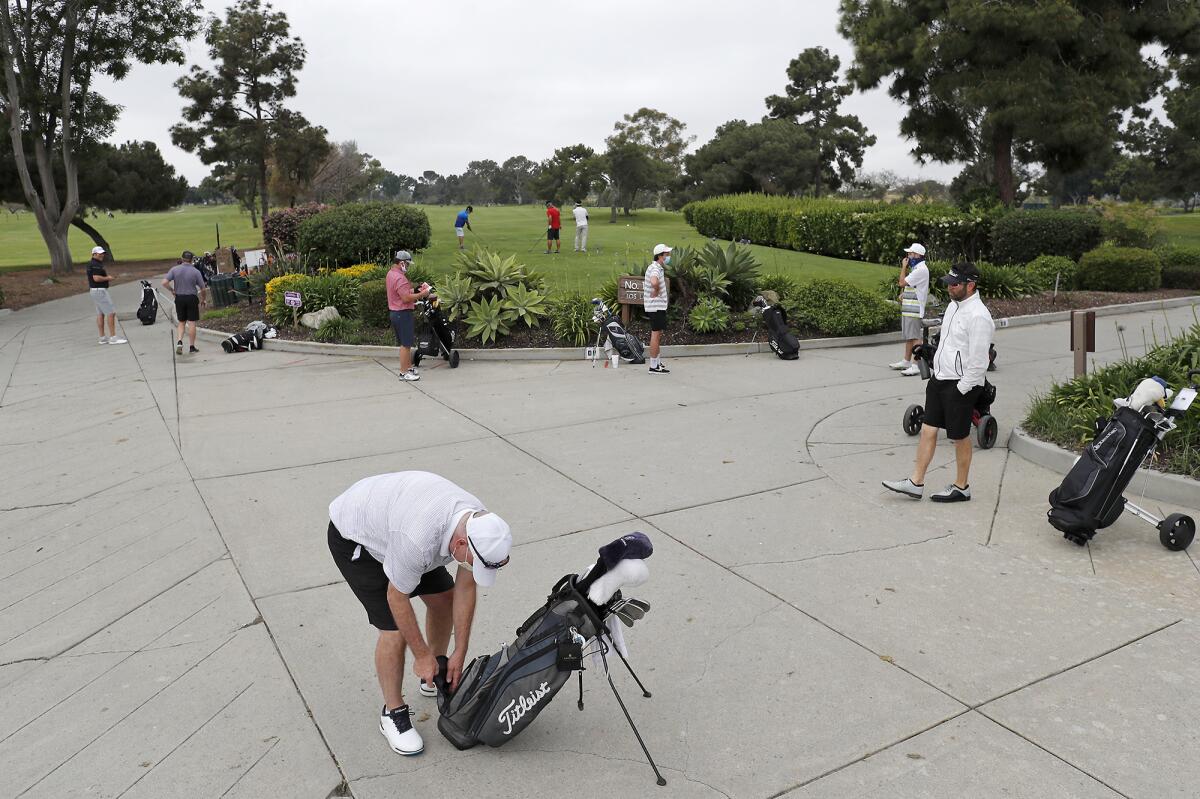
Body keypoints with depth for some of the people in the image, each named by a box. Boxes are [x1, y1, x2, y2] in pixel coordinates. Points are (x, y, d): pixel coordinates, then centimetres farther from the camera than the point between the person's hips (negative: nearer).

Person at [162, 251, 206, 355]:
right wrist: (202, 300, 10)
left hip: (179, 298, 3)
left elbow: (164, 283, -10)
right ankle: (191, 347, 6)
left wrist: (172, 290, 6)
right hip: (192, 298, -3)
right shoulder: (196, 272, -7)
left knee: (181, 323, 15)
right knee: (191, 323, 2)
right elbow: (202, 289, -5)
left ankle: (179, 342, -3)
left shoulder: (174, 269, -1)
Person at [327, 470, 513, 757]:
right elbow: (397, 597, -25)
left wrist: (460, 653, -4)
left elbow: (465, 588, -8)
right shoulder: (418, 540, -42)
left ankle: (435, 679, 29)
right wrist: (422, 656, -13)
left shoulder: (480, 523, -21)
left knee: (444, 597, 7)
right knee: (395, 628, -13)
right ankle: (393, 714, 8)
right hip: (352, 537, -7)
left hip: (388, 517, 7)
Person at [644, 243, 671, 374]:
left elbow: (650, 282, 32)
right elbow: (654, 282, -41)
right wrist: (656, 292, -23)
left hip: (658, 306, 11)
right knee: (656, 334, -7)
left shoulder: (658, 267, 14)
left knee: (658, 334, 18)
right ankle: (654, 366, -4)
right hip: (656, 306, -11)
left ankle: (657, 361, 29)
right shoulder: (655, 269, -19)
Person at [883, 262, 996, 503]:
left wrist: (961, 390, -17)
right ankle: (916, 483, 14)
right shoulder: (954, 305, 9)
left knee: (960, 436, 6)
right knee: (928, 429, 8)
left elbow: (978, 363, -21)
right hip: (939, 378, 8)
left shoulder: (978, 316, -20)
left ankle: (961, 487, 21)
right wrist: (936, 374, 17)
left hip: (961, 385, -8)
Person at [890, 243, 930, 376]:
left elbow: (902, 283, -18)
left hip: (914, 310, -10)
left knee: (914, 337, -12)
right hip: (908, 309, 10)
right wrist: (903, 294, 8)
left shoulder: (921, 270, -15)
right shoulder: (916, 268, 18)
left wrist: (904, 267, -6)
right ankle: (906, 361, 25)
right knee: (908, 336, 16)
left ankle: (917, 365, -13)